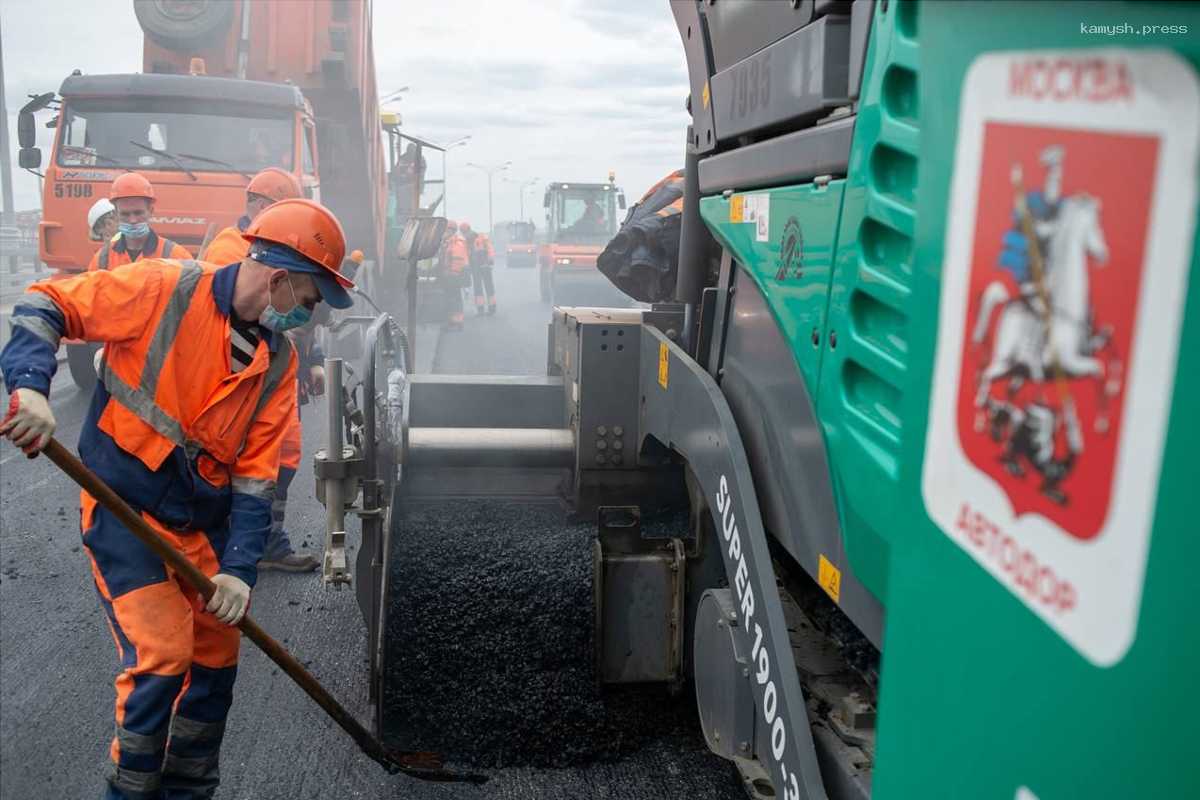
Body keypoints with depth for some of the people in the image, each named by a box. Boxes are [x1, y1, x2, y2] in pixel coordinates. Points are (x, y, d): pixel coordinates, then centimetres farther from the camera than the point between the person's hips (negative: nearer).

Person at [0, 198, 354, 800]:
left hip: (203, 523, 6)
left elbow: (256, 472, -1)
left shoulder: (279, 362, 2)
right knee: (162, 655, -12)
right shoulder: (164, 291, -13)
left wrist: (239, 568, -10)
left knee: (217, 660, 10)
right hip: (124, 510, -6)